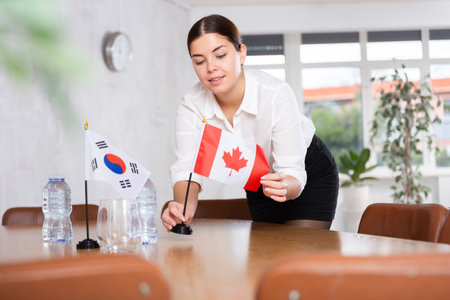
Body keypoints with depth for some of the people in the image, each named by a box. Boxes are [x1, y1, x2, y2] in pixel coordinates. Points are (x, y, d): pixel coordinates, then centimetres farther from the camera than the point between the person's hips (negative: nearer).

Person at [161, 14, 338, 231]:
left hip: (309, 174, -3)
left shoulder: (277, 94, -34)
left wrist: (284, 186, -55)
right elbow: (187, 169, -27)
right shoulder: (191, 105, -23)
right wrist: (184, 208, -48)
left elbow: (293, 172, -31)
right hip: (257, 183, 4)